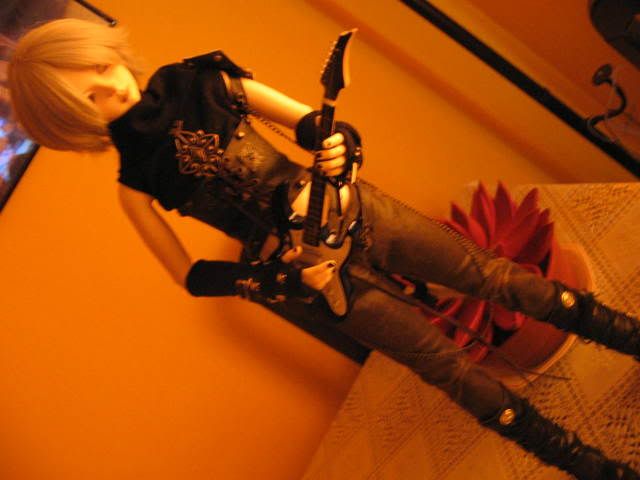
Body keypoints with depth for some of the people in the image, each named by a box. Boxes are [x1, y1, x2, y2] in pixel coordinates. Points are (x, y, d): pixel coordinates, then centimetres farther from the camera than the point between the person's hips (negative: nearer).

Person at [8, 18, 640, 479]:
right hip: (312, 272, -2)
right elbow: (191, 276, -3)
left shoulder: (195, 81, -5)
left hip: (348, 209, 3)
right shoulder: (136, 180, -10)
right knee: (446, 363, 3)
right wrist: (283, 277, -14)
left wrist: (338, 144, -25)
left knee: (488, 272, 4)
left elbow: (309, 122, -1)